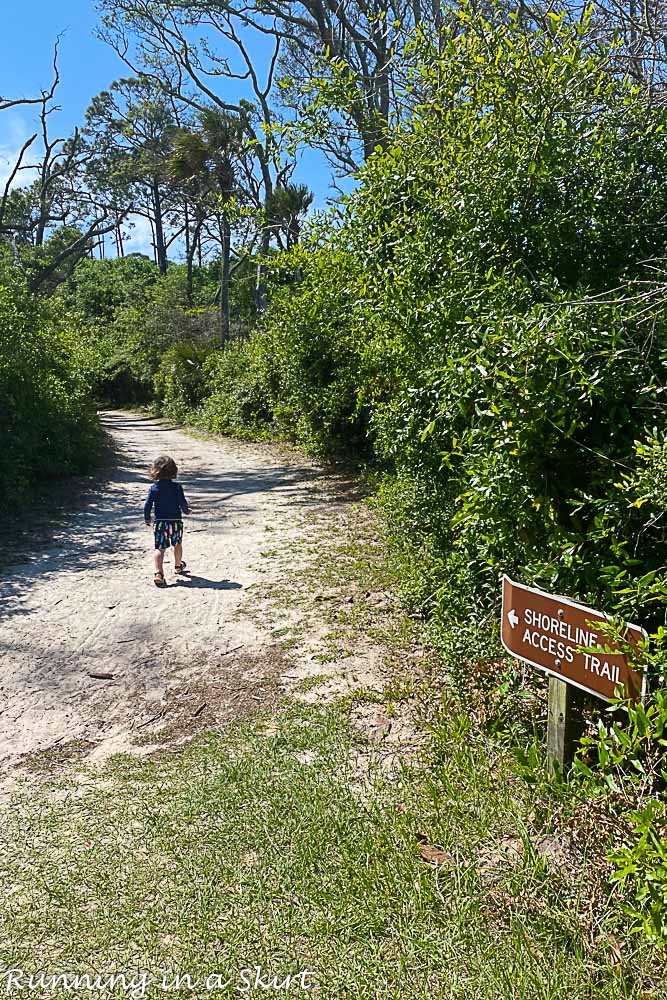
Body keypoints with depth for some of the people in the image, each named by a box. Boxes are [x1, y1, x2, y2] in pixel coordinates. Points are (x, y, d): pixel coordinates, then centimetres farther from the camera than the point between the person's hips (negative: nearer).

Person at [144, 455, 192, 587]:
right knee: (177, 544, 24)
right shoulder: (177, 487, -9)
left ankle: (159, 573, -22)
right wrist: (186, 510, 14)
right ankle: (178, 565, 44)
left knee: (160, 548, -3)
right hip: (176, 521, 0)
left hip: (160, 522, 0)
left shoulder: (154, 488, -4)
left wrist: (147, 518, 12)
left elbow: (147, 505, -3)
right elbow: (183, 503, -8)